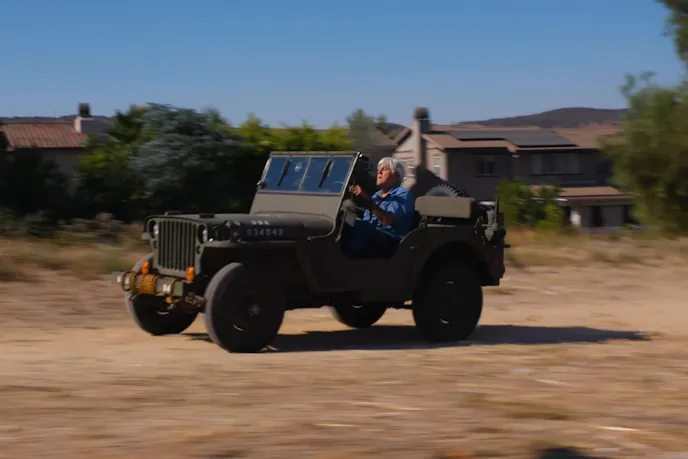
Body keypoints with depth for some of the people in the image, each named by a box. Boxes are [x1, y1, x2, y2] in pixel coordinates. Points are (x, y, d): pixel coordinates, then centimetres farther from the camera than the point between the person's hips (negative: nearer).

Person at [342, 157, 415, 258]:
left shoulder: (403, 195, 2)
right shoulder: (376, 195, 27)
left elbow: (389, 221, -16)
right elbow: (365, 223, 17)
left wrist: (367, 199, -22)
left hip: (391, 242, -7)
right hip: (372, 238, 7)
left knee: (359, 227, -33)